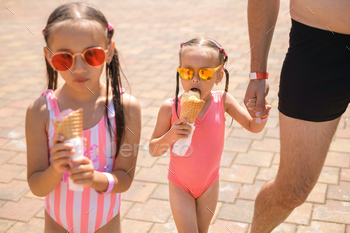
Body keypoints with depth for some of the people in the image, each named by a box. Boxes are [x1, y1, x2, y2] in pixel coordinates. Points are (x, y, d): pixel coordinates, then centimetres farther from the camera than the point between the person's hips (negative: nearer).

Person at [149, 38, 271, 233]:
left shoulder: (223, 101, -17)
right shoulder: (170, 108, -22)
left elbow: (253, 127, -8)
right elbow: (153, 150, -15)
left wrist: (260, 114, -31)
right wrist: (170, 136, -35)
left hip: (210, 182, 2)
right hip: (180, 185, -2)